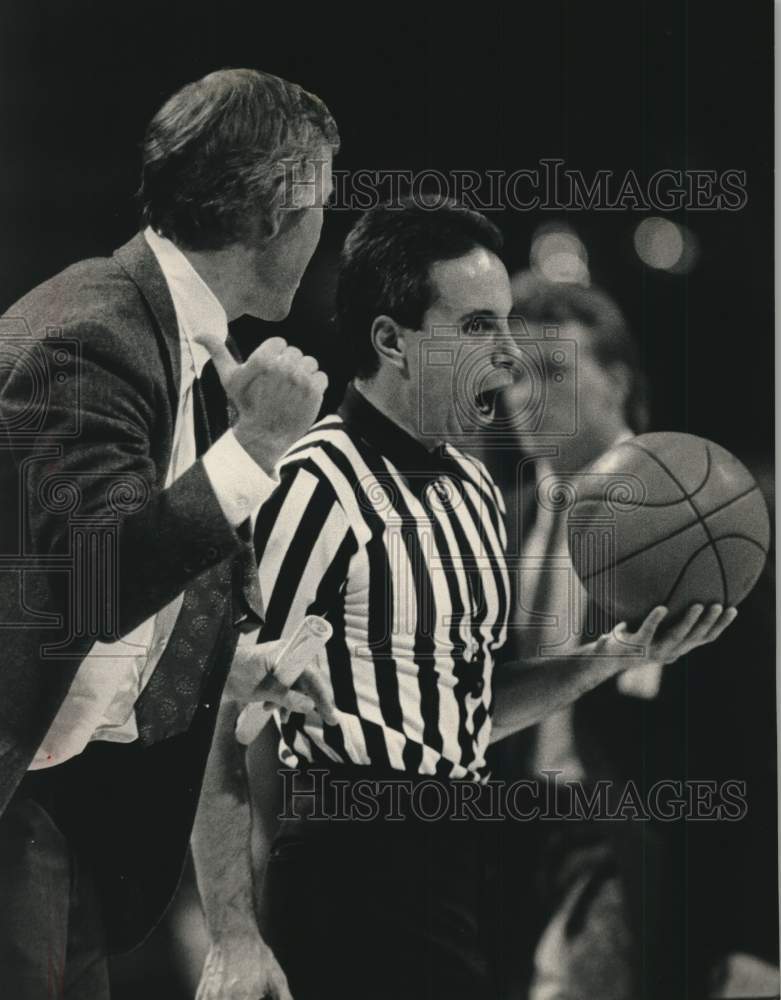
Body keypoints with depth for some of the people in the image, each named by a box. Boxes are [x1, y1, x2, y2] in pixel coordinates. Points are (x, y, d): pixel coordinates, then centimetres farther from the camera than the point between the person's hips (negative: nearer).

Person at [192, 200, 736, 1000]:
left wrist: (603, 661, 7)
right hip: (355, 867, -8)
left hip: (459, 865, 9)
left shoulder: (474, 491, 14)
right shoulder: (316, 488, -14)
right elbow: (223, 728, -16)